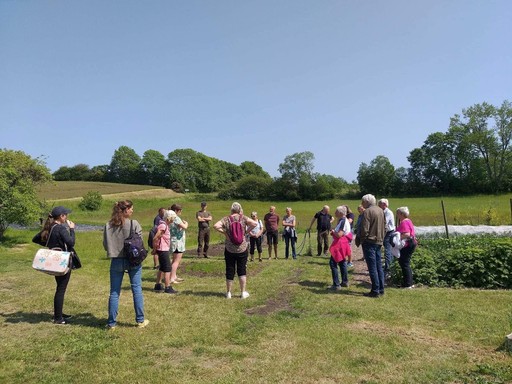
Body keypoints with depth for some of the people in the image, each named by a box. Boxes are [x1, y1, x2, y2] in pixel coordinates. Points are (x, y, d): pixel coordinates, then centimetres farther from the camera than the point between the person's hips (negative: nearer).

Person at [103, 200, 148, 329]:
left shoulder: (108, 226, -3)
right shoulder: (134, 224, -12)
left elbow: (105, 245, 3)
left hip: (116, 262, 2)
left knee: (114, 292, 11)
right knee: (137, 290, 10)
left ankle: (111, 323, 17)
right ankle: (140, 320, 18)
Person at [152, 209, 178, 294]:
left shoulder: (166, 225, 10)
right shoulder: (163, 226, -19)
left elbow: (157, 238, 18)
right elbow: (155, 238, -22)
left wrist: (155, 249, 15)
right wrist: (154, 250, -12)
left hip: (165, 249, 10)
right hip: (163, 250, -10)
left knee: (162, 268, 17)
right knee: (167, 269, -4)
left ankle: (158, 286, 26)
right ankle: (168, 288, 2)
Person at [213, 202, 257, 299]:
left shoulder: (226, 219, -4)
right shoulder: (243, 218, -4)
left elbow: (216, 226, -16)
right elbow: (254, 223, -15)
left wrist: (224, 232, -6)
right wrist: (246, 231, -4)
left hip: (229, 250, 0)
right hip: (242, 249, 0)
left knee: (229, 271, 9)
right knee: (242, 270, 10)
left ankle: (228, 293, 18)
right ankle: (244, 292, 13)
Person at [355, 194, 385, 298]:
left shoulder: (367, 211, -15)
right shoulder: (381, 211, 10)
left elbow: (364, 229, -18)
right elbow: (384, 226, 16)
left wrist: (359, 240, -6)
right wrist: (381, 238, 20)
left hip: (369, 242, -8)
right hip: (379, 242, 8)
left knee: (372, 267, -2)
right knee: (379, 266, 13)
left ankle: (375, 291, 2)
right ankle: (381, 289, 19)